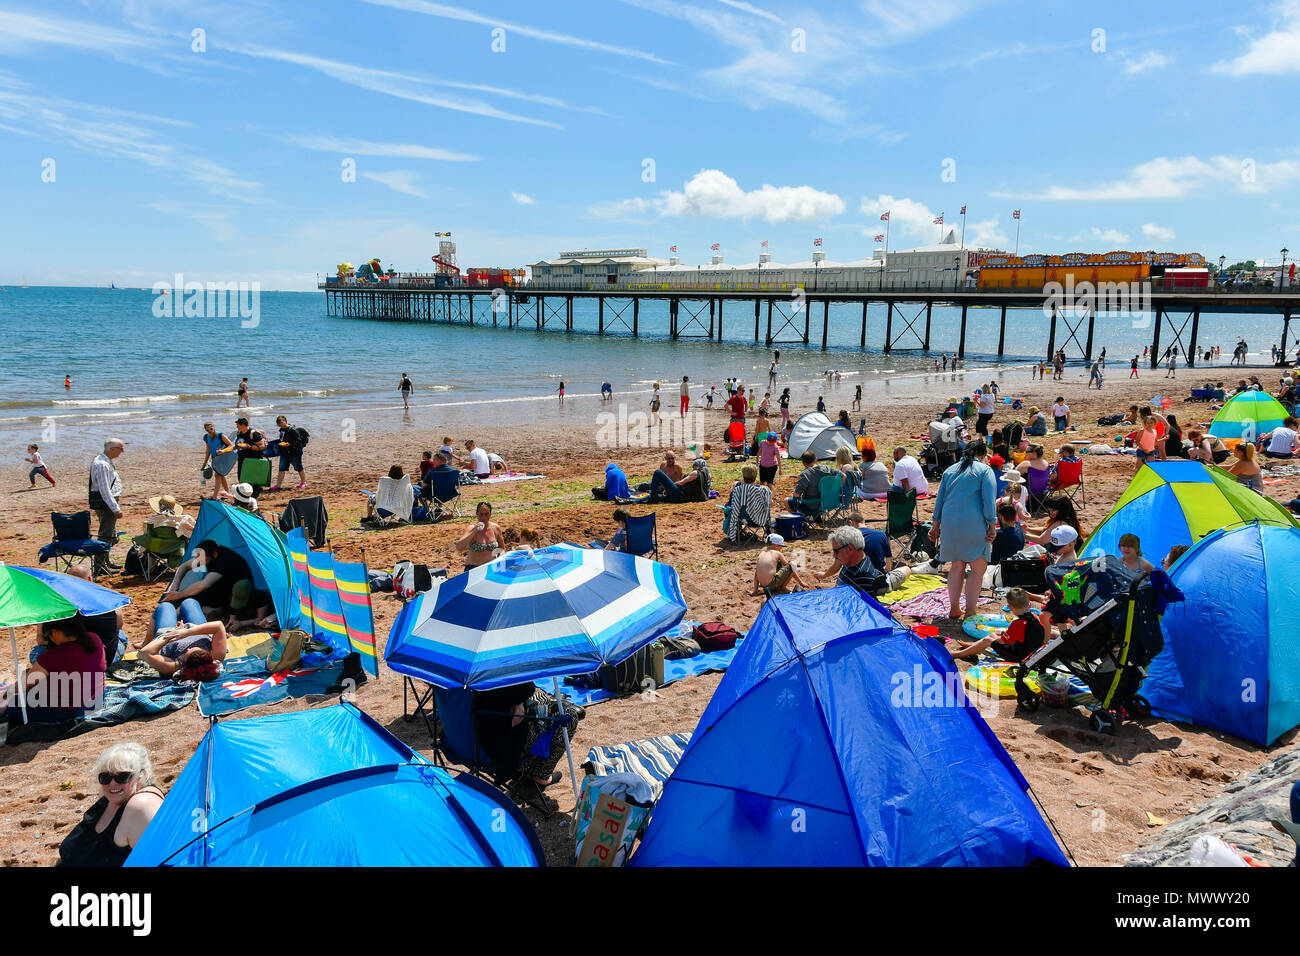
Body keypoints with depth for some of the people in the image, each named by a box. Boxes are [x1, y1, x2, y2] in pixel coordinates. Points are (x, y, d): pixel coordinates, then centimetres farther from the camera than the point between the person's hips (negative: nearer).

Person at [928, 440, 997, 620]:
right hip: (974, 524, -5)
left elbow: (939, 499, 17)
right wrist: (992, 526, -7)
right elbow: (989, 501, -9)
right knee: (978, 569, 1)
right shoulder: (985, 470, 1)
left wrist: (935, 525, 21)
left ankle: (954, 609, 19)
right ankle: (970, 613, -3)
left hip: (950, 524, 6)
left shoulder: (950, 470, 16)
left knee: (957, 565, 17)